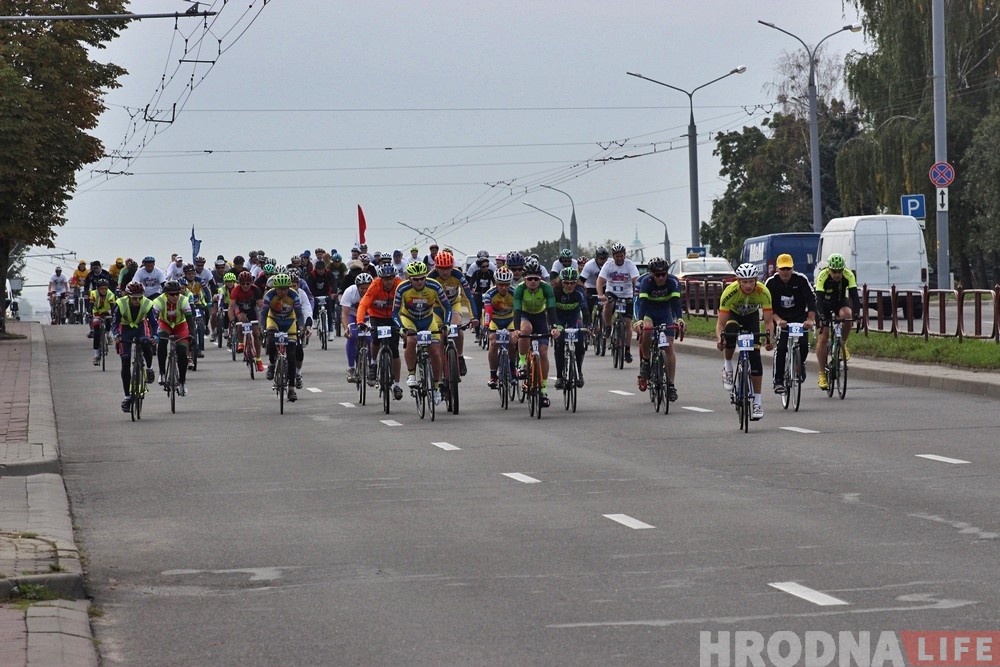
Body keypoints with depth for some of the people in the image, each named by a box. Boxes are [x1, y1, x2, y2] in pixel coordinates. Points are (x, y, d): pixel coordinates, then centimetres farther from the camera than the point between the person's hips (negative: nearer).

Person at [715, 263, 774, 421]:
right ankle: (728, 368, -10)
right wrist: (720, 338, -51)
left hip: (752, 316, 1)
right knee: (730, 333, -37)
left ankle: (757, 402, -7)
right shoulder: (730, 292, -35)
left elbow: (768, 320, -26)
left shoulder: (763, 292, -32)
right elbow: (721, 322, -32)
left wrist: (768, 336, -45)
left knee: (755, 356, -12)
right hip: (733, 314, -1)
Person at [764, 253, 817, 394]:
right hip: (780, 318, 0)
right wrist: (777, 320, -31)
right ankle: (778, 381, -10)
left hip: (799, 316, 0)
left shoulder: (801, 280, -11)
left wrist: (810, 319, -30)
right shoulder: (771, 283, -10)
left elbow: (811, 300, -15)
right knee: (780, 348, -16)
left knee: (803, 345, -19)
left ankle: (800, 364, 15)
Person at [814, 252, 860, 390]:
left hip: (840, 302, 1)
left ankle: (843, 344, -9)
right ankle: (822, 374, -2)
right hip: (825, 304, -1)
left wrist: (856, 313, -42)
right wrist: (822, 317, -47)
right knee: (823, 338, -9)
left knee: (846, 314, -34)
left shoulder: (848, 275, -24)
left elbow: (854, 295, -28)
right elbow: (819, 299, -34)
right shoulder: (823, 276, -29)